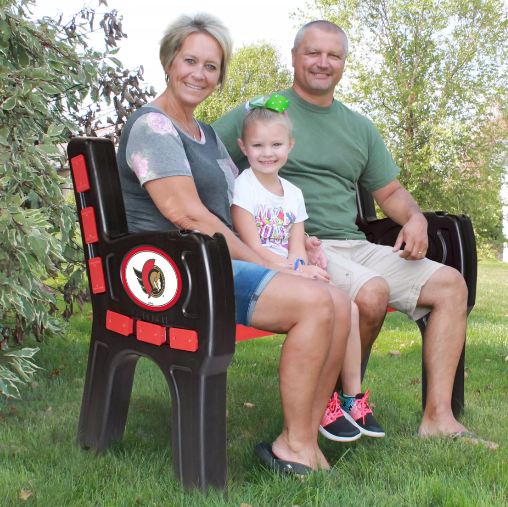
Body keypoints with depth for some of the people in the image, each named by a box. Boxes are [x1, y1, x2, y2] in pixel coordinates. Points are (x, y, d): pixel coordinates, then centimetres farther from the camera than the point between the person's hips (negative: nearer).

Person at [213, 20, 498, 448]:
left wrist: (415, 219, 3)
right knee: (371, 291, -33)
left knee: (450, 284, -7)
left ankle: (438, 417, -7)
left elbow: (391, 191, 26)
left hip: (353, 246, 7)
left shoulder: (360, 128, 21)